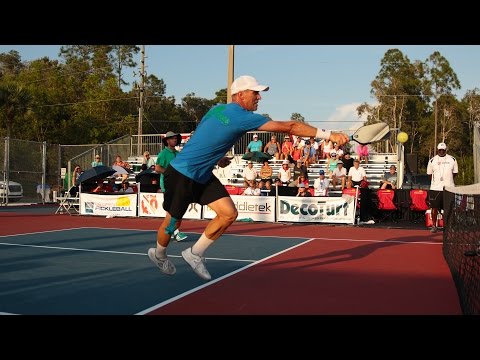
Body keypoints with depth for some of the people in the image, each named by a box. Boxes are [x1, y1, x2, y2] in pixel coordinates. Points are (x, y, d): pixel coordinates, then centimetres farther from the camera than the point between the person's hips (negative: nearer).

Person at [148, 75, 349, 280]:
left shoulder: (219, 109, 4)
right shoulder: (242, 117, -24)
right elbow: (289, 127, -23)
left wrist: (216, 158, 8)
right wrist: (329, 135, -21)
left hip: (202, 175, 9)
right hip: (181, 173, -9)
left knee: (229, 214, -1)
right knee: (173, 222, 9)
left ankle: (194, 254, 16)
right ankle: (159, 255, 39)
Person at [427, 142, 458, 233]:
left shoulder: (452, 160, 5)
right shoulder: (432, 160, 4)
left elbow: (454, 174, 11)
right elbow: (430, 174, 9)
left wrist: (449, 182, 5)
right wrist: (434, 183, 4)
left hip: (449, 188, 0)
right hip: (435, 188, 0)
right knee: (434, 207, 1)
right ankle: (434, 226, 12)